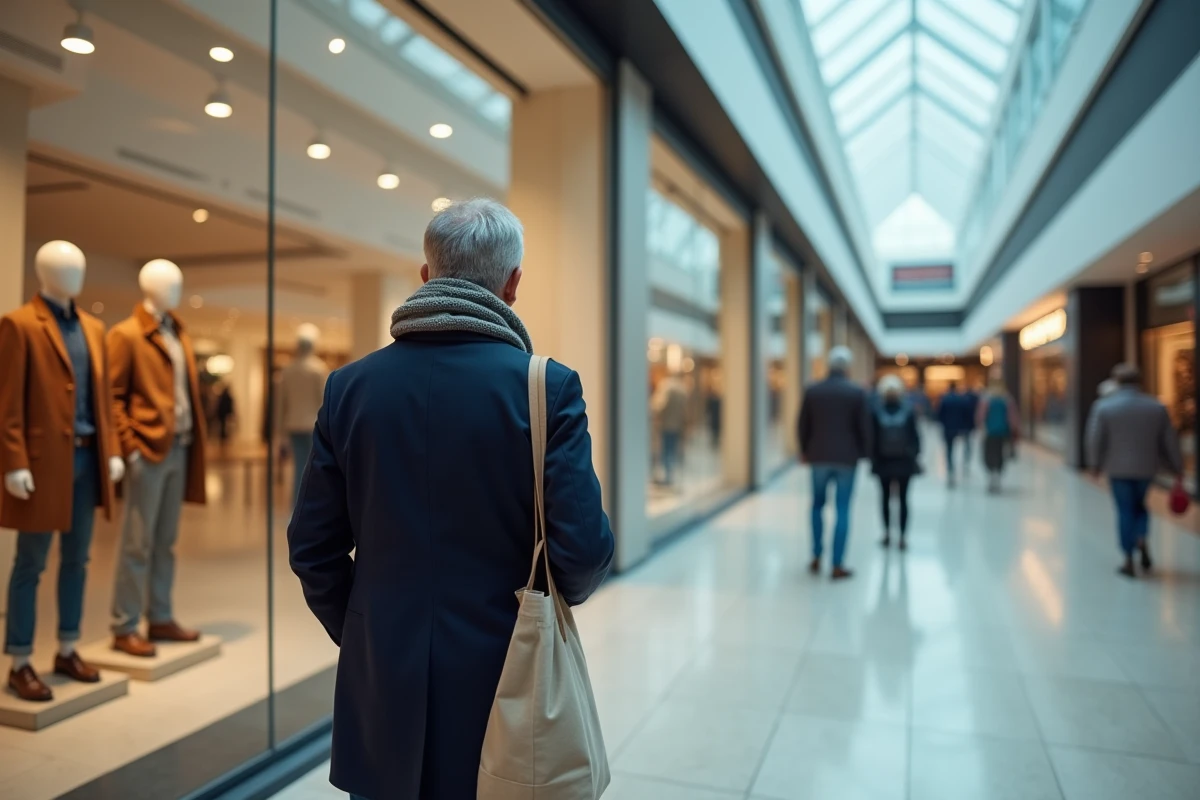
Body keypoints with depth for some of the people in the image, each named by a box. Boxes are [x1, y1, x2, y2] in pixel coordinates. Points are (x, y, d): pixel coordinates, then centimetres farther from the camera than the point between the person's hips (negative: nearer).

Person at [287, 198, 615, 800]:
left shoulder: (350, 385, -4)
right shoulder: (548, 387, -14)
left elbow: (312, 546, -1)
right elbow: (584, 548, -15)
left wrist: (360, 633, 13)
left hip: (382, 683, 3)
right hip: (501, 681, -2)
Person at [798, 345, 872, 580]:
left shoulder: (812, 391, -1)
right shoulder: (858, 392, -7)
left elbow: (803, 424, 4)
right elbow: (864, 427, -4)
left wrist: (804, 451, 17)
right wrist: (864, 453, 10)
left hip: (819, 456, 2)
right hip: (847, 457, -2)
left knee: (817, 505, 17)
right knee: (842, 510, 3)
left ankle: (817, 558, 18)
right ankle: (838, 565, 4)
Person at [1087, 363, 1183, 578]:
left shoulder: (1103, 406, -9)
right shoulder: (1157, 407, -1)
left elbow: (1095, 440, -9)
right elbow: (1170, 442, 3)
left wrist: (1095, 464, 5)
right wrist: (1177, 468, 13)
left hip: (1118, 468, -2)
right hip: (1146, 467, 2)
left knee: (1125, 511, 6)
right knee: (1139, 505, 22)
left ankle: (1129, 560, 6)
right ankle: (1142, 540, 0)